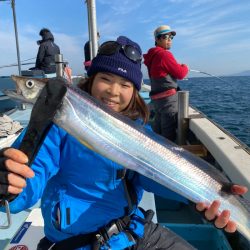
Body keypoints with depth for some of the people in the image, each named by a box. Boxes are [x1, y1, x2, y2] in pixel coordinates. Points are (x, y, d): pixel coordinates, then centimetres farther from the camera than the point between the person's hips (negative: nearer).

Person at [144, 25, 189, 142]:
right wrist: (185, 67, 10)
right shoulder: (164, 54, -12)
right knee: (169, 133, -4)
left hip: (157, 98, 9)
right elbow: (180, 73, -11)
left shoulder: (153, 56, 15)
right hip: (168, 97, -9)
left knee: (157, 131, 18)